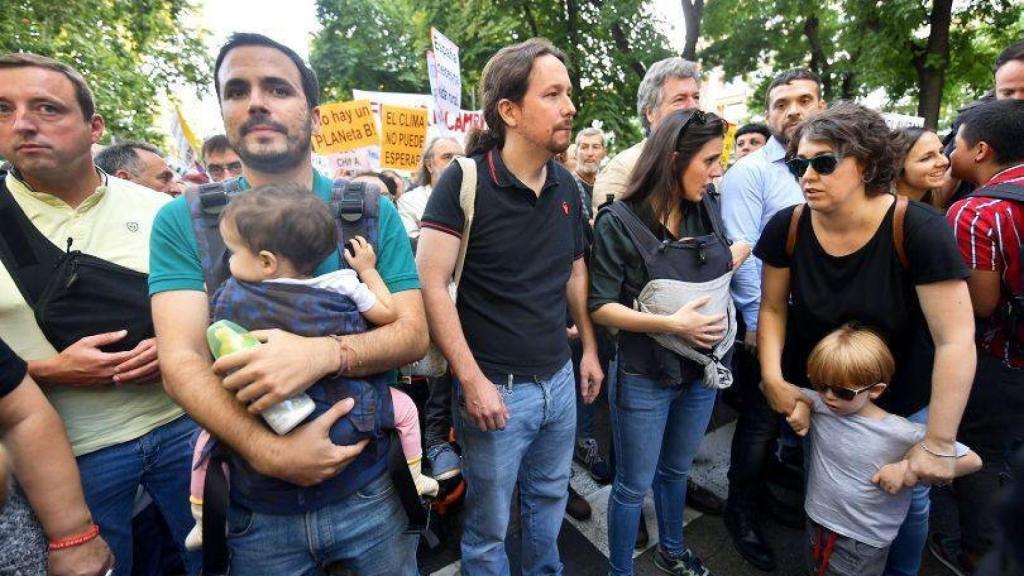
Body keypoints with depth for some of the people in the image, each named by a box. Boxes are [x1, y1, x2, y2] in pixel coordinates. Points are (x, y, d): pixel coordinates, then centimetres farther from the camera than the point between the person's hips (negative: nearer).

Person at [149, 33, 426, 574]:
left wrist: (325, 353, -28)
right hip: (254, 505, 0)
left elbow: (413, 333, -10)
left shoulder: (373, 210, -5)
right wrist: (271, 453, -26)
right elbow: (181, 362, -13)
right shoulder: (183, 221, -4)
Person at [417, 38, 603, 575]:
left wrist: (589, 349, 14)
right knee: (488, 526, 14)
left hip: (560, 380, 6)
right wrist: (472, 380, -18)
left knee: (549, 500, 25)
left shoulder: (567, 186, 3)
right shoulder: (465, 179, -15)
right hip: (496, 387, -5)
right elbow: (431, 285, -17)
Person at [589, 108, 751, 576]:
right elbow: (600, 306, -17)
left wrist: (737, 255, -3)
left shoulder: (708, 209, -1)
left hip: (703, 366, 6)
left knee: (676, 470, 26)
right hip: (645, 375, -5)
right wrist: (669, 323, -25)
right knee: (634, 485, 11)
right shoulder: (619, 222, -17)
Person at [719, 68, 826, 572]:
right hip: (764, 321, -6)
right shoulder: (749, 172, -10)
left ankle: (766, 490, 42)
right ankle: (742, 510, 29)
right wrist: (758, 320, -16)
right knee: (760, 421, 7)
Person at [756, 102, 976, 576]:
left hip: (901, 404, -2)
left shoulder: (918, 229, -24)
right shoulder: (786, 228, -15)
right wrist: (773, 379, -14)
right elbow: (773, 309, -3)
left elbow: (956, 340, -23)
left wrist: (938, 443, -21)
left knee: (907, 503, 18)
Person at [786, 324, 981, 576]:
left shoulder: (902, 434, -21)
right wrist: (800, 404, -16)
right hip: (816, 524, 4)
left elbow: (972, 460, -15)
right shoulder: (820, 406, -11)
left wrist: (911, 468, -25)